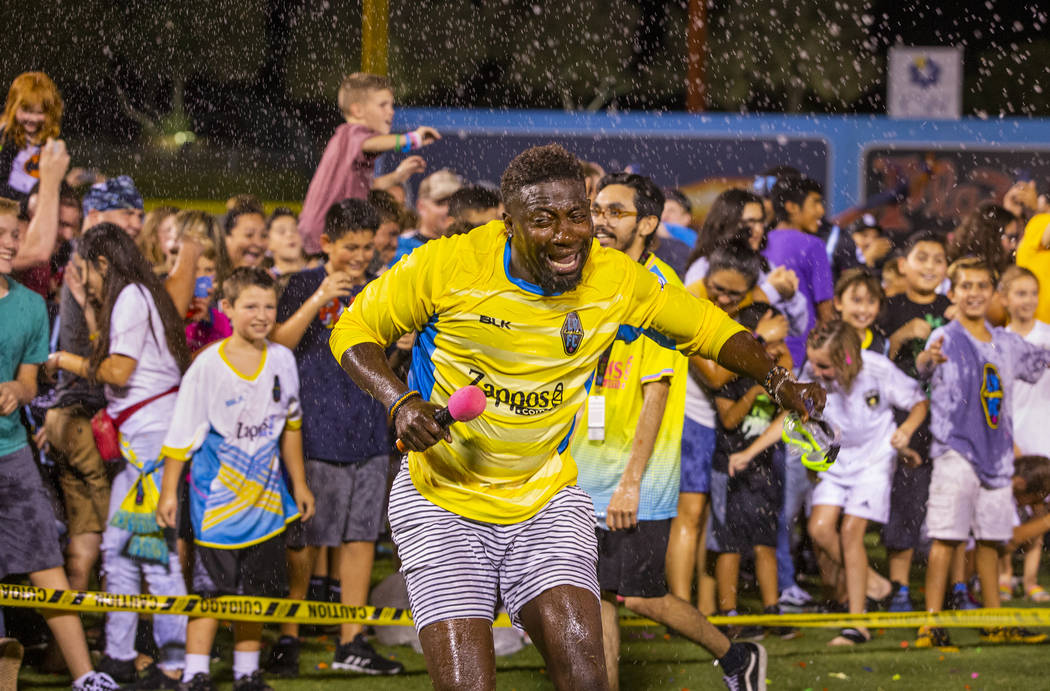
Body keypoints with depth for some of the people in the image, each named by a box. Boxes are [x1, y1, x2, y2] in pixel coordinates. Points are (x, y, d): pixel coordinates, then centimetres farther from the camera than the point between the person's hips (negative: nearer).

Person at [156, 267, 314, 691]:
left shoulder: (282, 360, 2)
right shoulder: (208, 365, -11)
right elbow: (181, 433, -6)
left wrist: (298, 482, 21)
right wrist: (169, 490, -5)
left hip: (264, 491, 4)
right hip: (217, 492, -4)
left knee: (257, 589, 9)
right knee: (212, 585, -8)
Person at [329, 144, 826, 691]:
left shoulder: (616, 280, -5)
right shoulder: (448, 266, -15)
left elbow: (706, 328, 10)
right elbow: (354, 329, -1)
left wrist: (779, 382, -5)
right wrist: (399, 401, -17)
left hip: (547, 502, 2)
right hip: (442, 503, -2)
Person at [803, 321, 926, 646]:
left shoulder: (878, 370, -22)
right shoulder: (812, 374, -15)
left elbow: (919, 402, -6)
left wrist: (906, 429, -26)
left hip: (873, 459, -4)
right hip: (834, 459, 4)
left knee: (850, 531, -15)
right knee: (820, 528, -13)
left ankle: (858, 624, -11)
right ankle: (865, 580, 16)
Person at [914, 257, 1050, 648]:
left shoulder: (1005, 343, 13)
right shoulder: (946, 339, -8)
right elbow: (925, 364, -30)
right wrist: (928, 359, -52)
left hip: (996, 453, 6)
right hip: (955, 450, -6)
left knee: (991, 538, 12)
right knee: (946, 538, -11)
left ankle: (994, 625, 21)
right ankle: (931, 624, -13)